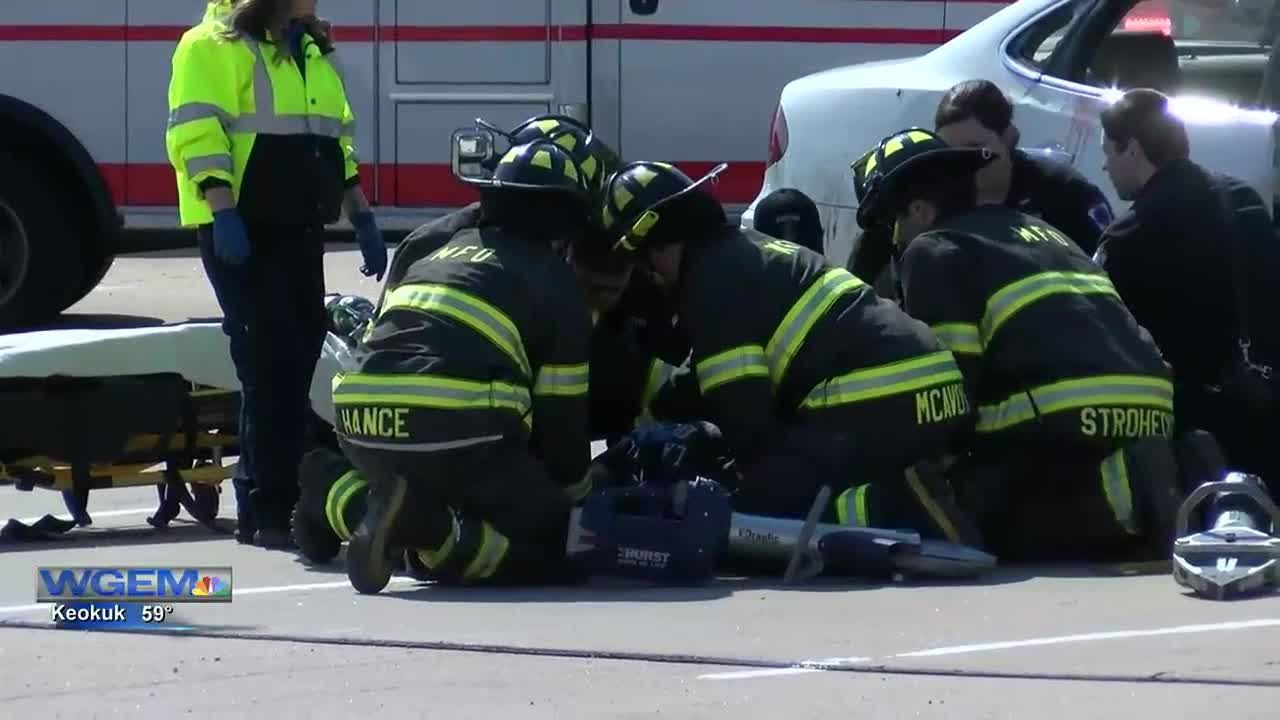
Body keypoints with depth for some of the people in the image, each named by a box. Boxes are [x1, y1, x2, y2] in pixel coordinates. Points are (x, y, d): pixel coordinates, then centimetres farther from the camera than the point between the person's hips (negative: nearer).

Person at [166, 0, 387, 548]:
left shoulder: (312, 51, 19)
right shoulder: (217, 45, -7)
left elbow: (337, 138, 25)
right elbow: (198, 132, -16)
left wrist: (361, 219, 19)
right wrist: (223, 212, -25)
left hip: (299, 231, 8)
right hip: (243, 233, -8)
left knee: (296, 364, 8)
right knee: (270, 364, -12)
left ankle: (280, 498, 16)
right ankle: (266, 513, -11)